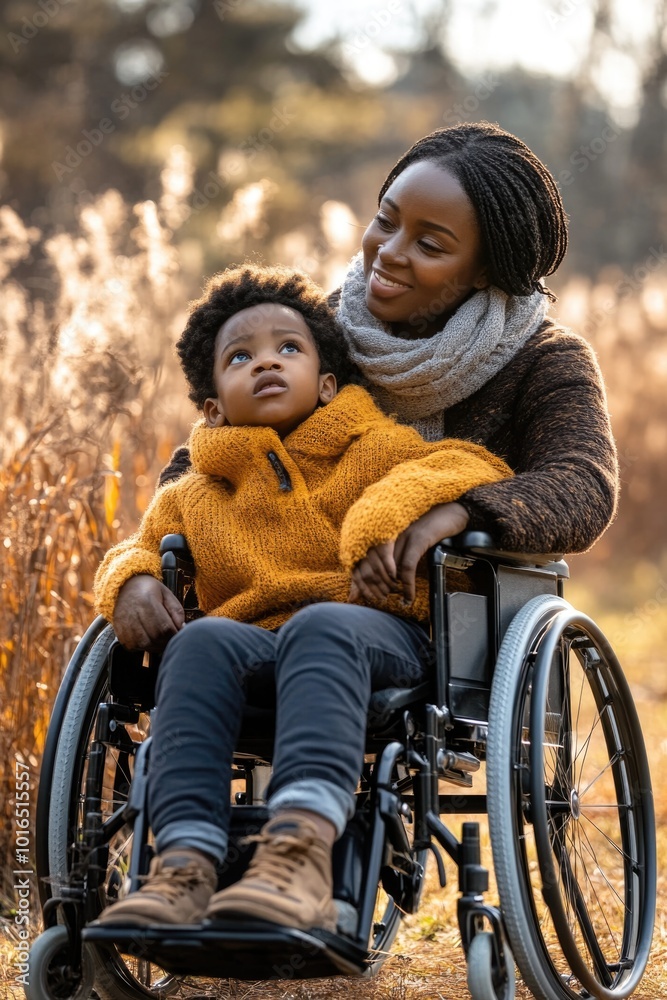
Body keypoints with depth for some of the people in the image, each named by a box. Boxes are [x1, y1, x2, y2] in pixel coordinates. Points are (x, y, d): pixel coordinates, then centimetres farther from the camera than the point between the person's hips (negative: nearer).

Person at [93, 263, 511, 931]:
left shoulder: (373, 451, 15)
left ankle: (300, 848, -62)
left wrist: (386, 518, -17)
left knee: (320, 625, -38)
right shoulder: (193, 498, 25)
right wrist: (132, 582, 7)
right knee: (201, 640, -32)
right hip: (256, 654, 3)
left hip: (379, 635, -3)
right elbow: (139, 546, 34)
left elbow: (476, 469, 2)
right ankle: (185, 864, -49)